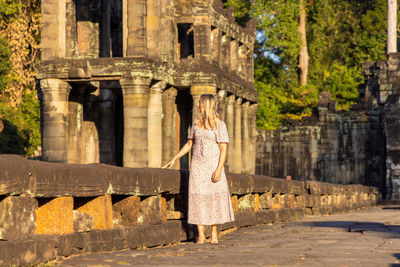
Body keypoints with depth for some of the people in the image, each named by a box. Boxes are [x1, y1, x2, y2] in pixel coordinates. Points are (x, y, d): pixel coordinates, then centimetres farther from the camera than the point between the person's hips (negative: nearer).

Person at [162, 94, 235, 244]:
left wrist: (219, 170, -18)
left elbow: (223, 149, -8)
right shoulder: (196, 123, 10)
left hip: (213, 164, -3)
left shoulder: (219, 125, -4)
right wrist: (174, 159, 16)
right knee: (198, 197, -3)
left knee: (215, 197, -4)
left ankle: (214, 233, 6)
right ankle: (201, 235, 0)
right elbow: (189, 144, 19)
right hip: (197, 165, 3)